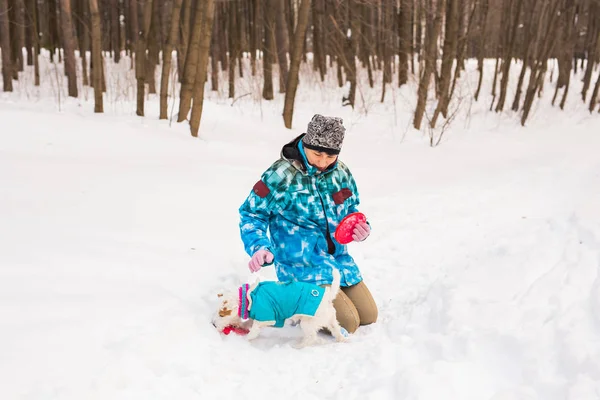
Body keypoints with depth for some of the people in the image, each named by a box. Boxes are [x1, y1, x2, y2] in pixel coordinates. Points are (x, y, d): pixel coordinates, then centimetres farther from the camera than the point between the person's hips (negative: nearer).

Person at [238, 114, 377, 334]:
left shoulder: (342, 173, 0)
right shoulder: (281, 175, -17)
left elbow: (351, 213, 14)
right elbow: (251, 214, -8)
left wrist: (360, 229, -9)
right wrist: (260, 247, -25)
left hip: (340, 262, 7)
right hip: (303, 267, -7)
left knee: (368, 316, 13)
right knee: (348, 324, -14)